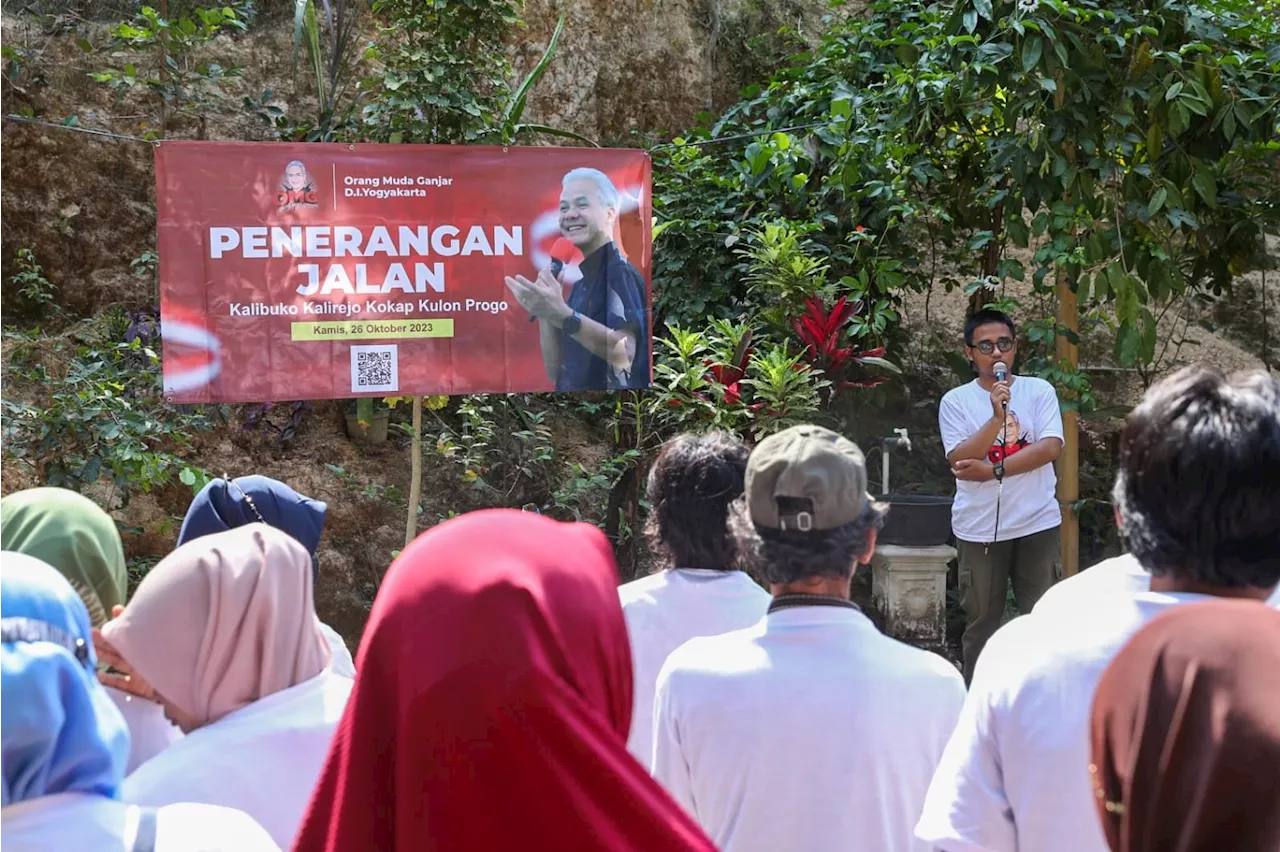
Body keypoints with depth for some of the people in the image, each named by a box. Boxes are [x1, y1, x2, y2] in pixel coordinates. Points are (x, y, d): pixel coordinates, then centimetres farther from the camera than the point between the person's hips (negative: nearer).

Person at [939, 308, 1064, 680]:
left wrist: (992, 470, -13)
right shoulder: (956, 401, 1)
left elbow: (1050, 447, -9)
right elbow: (961, 461, -10)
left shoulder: (1039, 391, 3)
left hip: (1037, 523, 0)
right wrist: (997, 417, -22)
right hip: (979, 528, 0)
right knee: (981, 622, 8)